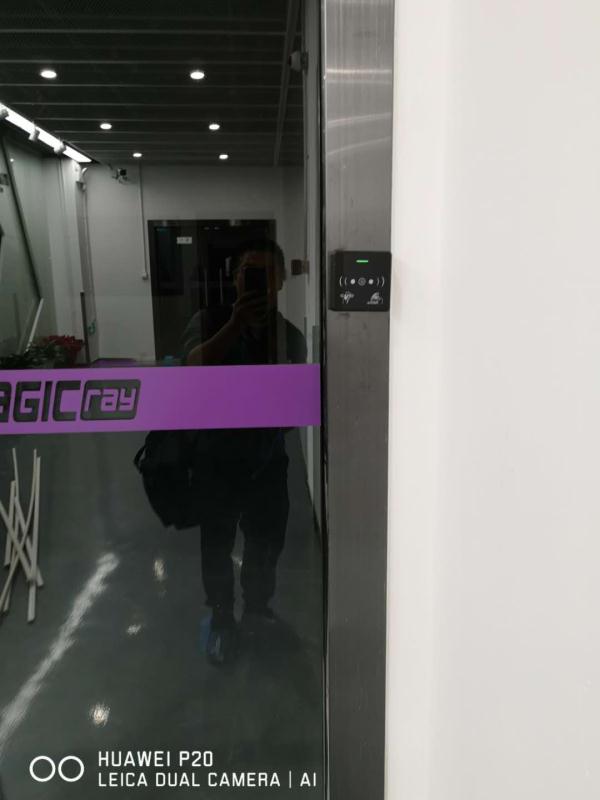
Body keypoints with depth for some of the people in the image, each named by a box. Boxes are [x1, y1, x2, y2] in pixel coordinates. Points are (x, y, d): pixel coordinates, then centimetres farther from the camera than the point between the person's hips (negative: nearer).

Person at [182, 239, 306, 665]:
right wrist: (237, 323, -34)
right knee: (217, 547, 11)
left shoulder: (291, 335, -1)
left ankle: (258, 608, 42)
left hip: (268, 460, 2)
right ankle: (222, 621, 34)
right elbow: (193, 368, -27)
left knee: (266, 544, 15)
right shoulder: (209, 321, -8)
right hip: (217, 459, -2)